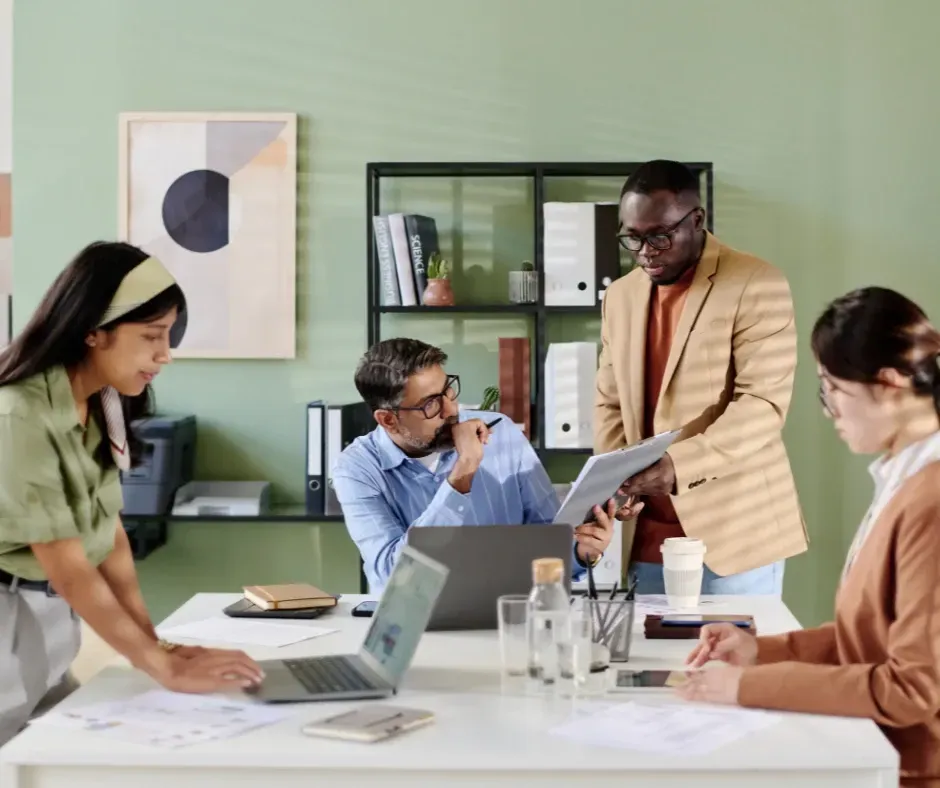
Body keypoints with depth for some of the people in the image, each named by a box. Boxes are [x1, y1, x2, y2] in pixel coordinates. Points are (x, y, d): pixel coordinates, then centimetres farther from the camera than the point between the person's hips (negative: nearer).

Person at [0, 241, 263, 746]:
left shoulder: (101, 407, 3)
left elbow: (108, 532, 4)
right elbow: (67, 567, -24)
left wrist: (152, 642, -5)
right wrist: (165, 669, -22)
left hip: (51, 618, 8)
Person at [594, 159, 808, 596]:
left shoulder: (757, 285, -8)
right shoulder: (620, 296, 12)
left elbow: (763, 405, -15)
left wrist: (680, 465, -27)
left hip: (735, 530, -5)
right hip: (650, 538, 5)